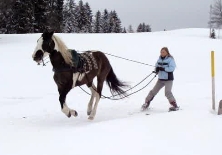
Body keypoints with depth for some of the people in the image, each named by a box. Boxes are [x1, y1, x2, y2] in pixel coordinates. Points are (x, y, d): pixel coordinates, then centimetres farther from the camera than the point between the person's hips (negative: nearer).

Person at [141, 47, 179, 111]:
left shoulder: (170, 59, -11)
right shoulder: (159, 59, 6)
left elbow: (172, 68, -21)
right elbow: (156, 66, 11)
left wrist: (163, 69, -29)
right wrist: (156, 69, -12)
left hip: (168, 79, -6)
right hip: (160, 79, 6)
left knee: (167, 92, -22)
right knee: (153, 91, 8)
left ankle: (175, 105, -14)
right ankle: (146, 103, 22)